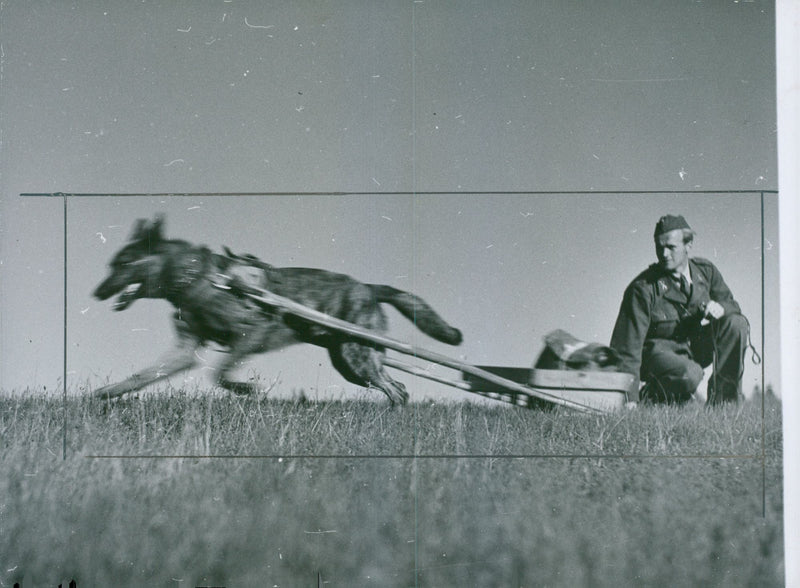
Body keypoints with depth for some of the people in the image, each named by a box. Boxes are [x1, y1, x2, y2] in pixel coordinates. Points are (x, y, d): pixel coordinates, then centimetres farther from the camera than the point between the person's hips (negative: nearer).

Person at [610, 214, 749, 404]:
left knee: (737, 324, -17)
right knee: (690, 375, -38)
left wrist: (720, 308, -21)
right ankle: (652, 395, -5)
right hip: (659, 350, -6)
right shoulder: (643, 287, -18)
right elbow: (628, 344, -21)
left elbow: (732, 305, 8)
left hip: (697, 346, 6)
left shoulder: (706, 271, -1)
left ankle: (721, 399, -8)